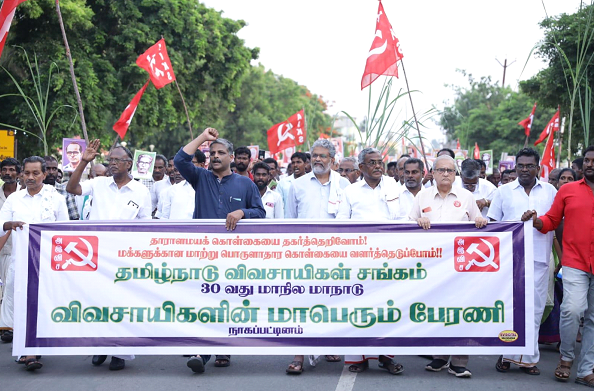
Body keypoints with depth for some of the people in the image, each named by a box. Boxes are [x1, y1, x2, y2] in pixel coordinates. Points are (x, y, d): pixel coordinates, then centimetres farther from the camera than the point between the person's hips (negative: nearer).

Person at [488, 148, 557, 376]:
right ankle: (506, 355, 10)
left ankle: (528, 358, 12)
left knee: (534, 309, 4)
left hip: (539, 259, 1)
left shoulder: (550, 191, 10)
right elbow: (493, 224, 8)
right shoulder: (504, 191, 8)